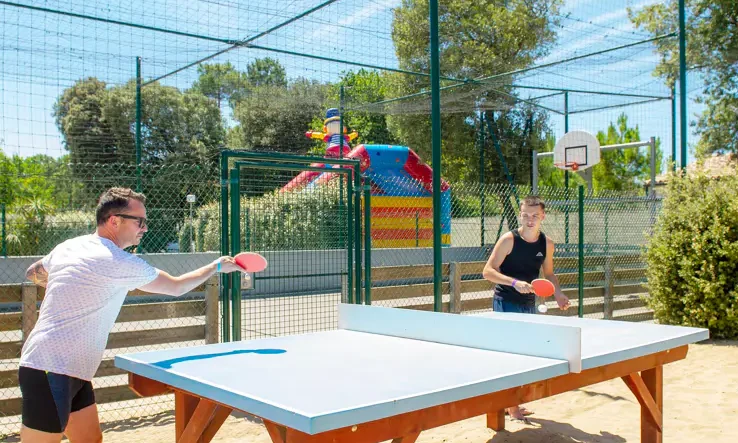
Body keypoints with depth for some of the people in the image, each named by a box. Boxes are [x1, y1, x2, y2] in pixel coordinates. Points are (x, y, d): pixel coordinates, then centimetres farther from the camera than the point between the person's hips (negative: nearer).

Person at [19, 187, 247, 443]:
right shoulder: (120, 263, -16)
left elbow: (34, 274, 29)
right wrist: (217, 266, 8)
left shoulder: (67, 247, 9)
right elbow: (177, 287, -5)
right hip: (51, 372, -10)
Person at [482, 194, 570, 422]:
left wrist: (558, 293, -1)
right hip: (506, 303, -6)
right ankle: (511, 407, 1)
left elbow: (548, 273, 17)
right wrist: (515, 282, -29)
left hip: (529, 304, 7)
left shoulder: (547, 244, 3)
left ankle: (511, 404, 25)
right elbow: (488, 271, -16)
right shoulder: (509, 239, -14)